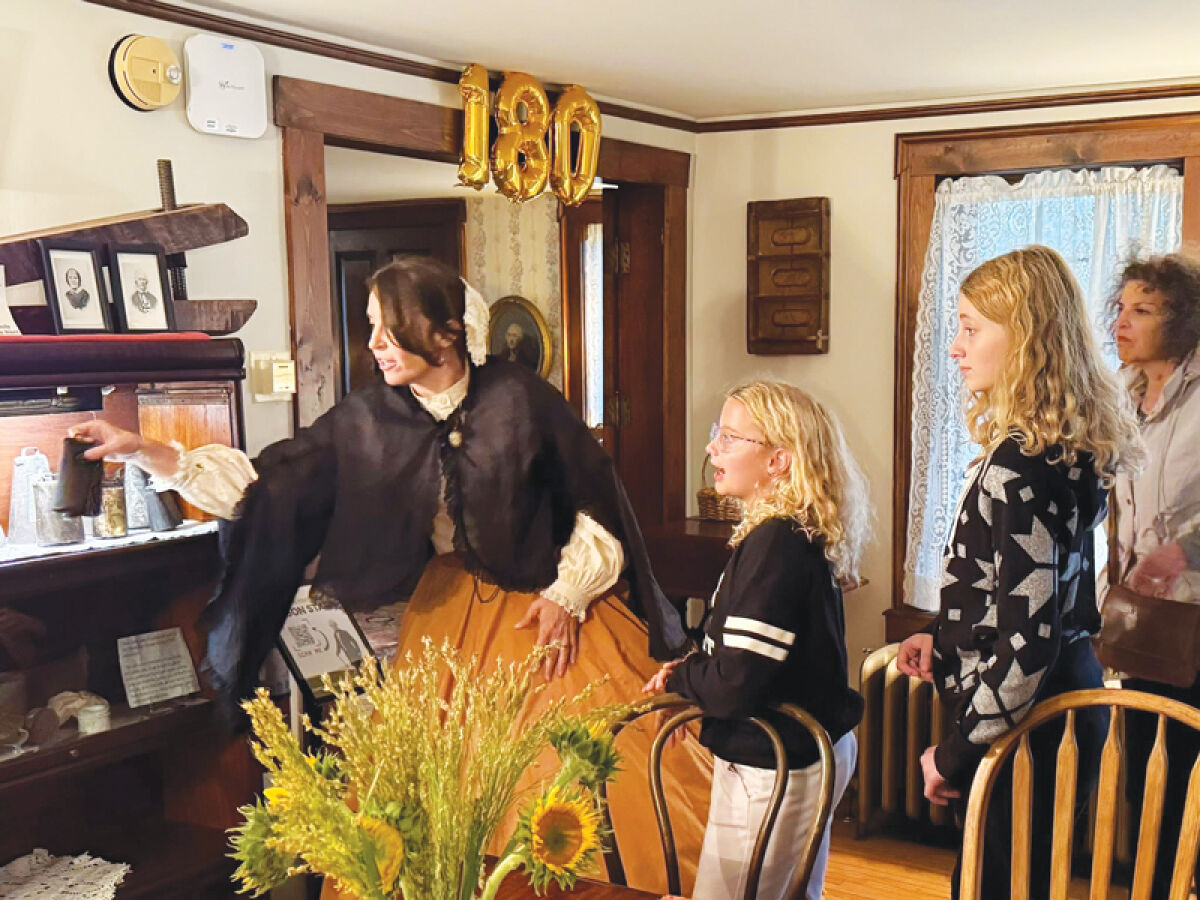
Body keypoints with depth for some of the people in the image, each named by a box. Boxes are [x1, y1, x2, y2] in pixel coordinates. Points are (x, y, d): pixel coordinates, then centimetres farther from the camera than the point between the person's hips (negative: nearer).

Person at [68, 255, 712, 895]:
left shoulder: (519, 399, -12)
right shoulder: (367, 421, -4)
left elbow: (597, 501, -3)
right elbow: (266, 484, -4)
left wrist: (568, 592, -8)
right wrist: (141, 451, -11)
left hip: (551, 606, -3)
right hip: (449, 610, 3)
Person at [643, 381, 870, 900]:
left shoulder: (775, 544, -25)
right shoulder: (799, 535, 7)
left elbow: (735, 685, -29)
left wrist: (676, 678, -9)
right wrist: (690, 673, -1)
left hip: (770, 772, -10)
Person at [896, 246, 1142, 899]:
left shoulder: (1021, 466, -23)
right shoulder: (1067, 449, 7)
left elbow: (1027, 643, -26)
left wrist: (954, 755, -16)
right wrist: (944, 641, 12)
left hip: (1025, 725, -9)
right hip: (1069, 697, 9)